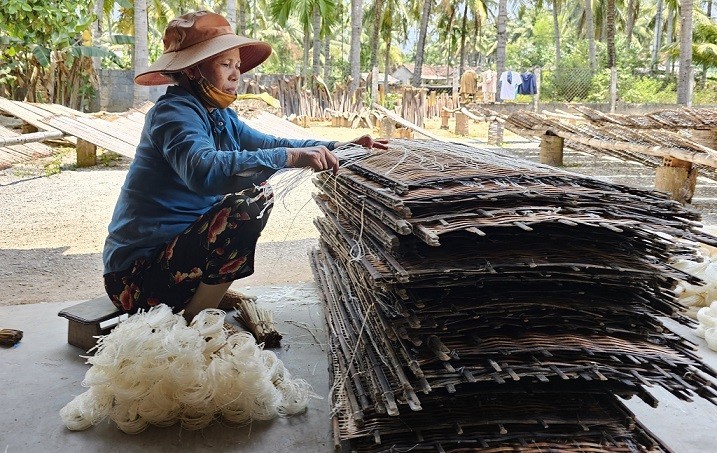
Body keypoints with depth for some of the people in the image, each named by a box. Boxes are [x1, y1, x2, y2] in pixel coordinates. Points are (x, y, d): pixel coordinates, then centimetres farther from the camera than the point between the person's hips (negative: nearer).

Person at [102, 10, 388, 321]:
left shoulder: (218, 116, 9)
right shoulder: (174, 112, -18)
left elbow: (268, 143, 14)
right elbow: (203, 169, -38)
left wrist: (339, 148, 4)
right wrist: (290, 157, -39)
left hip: (169, 247, 10)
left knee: (252, 182, 18)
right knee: (254, 199, -24)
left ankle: (213, 291, 13)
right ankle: (195, 320, -11)